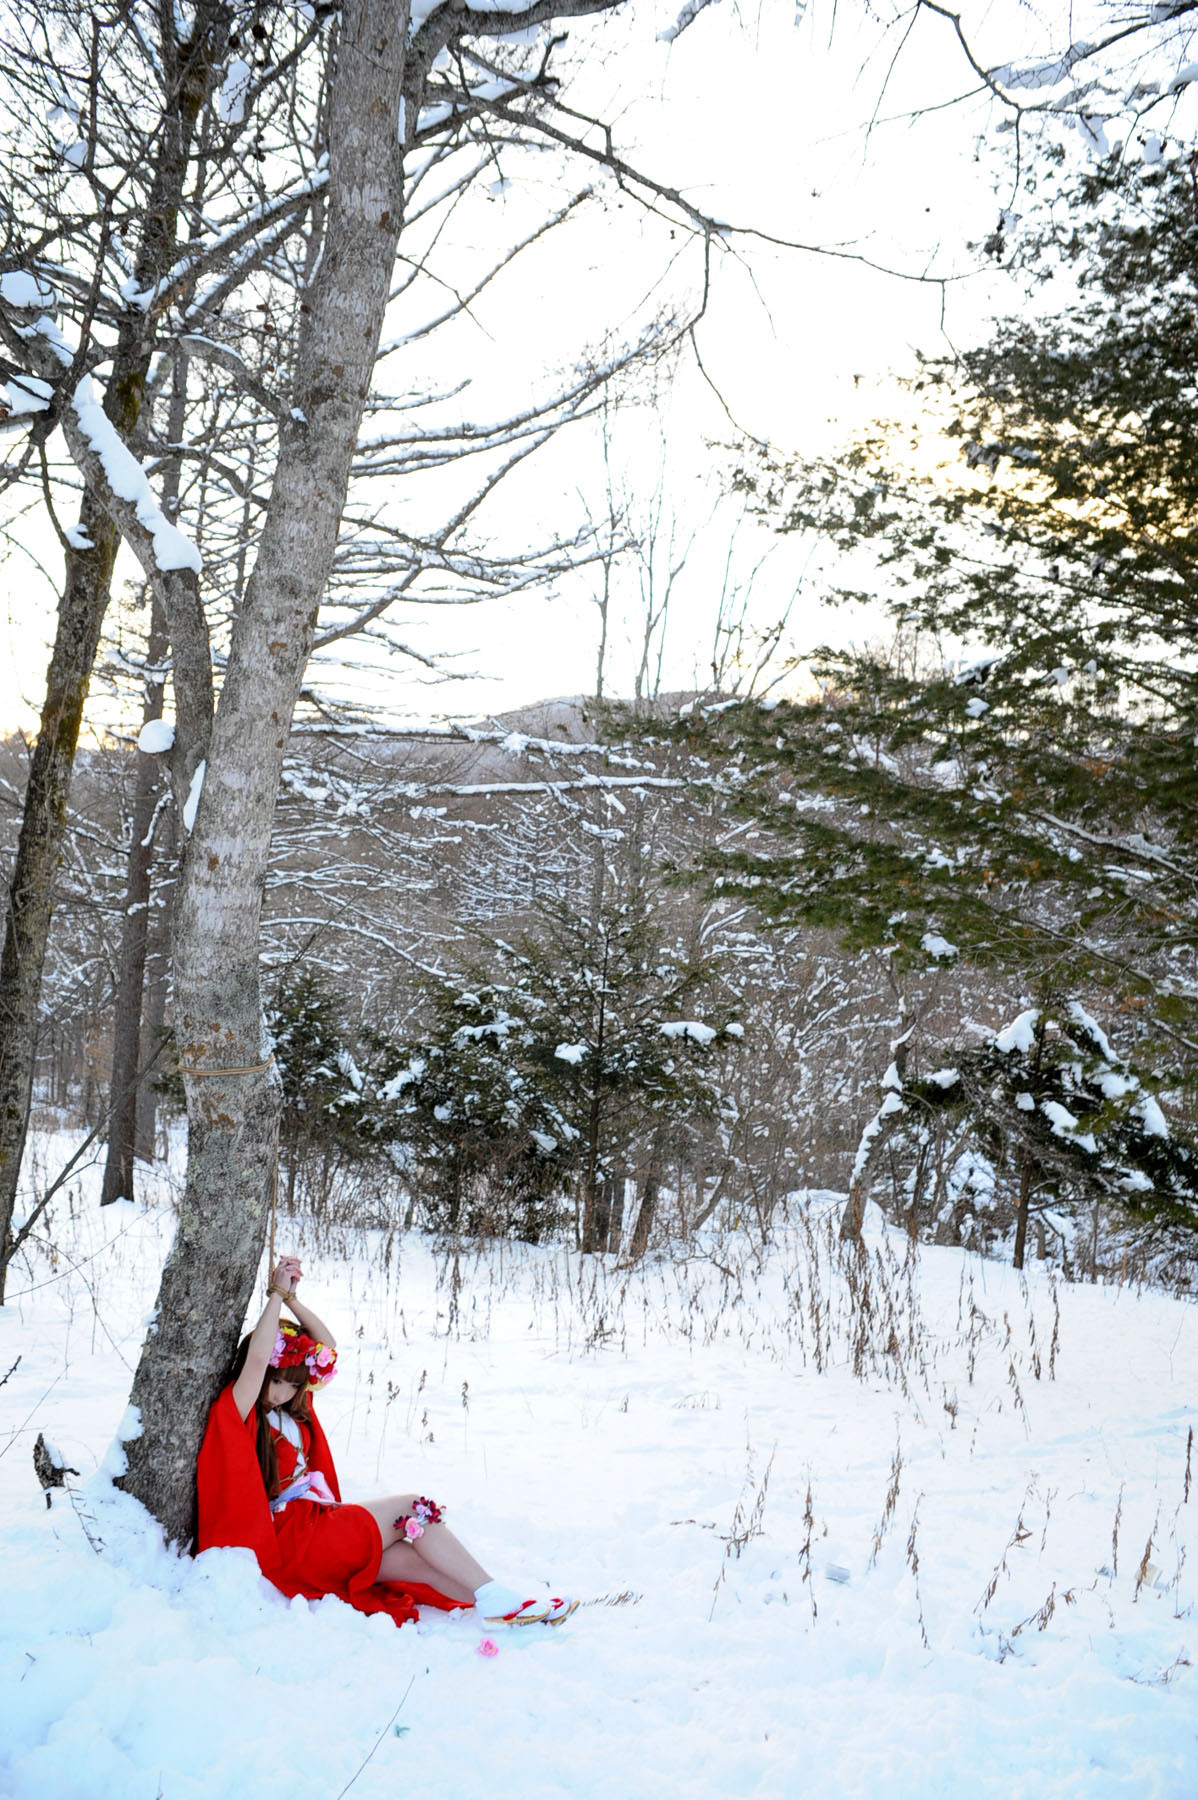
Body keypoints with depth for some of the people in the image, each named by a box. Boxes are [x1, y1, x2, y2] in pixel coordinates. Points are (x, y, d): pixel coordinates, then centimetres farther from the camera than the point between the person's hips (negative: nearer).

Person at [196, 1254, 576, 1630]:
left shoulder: (291, 1411, 16)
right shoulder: (236, 1415, -8)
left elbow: (328, 1346, 13)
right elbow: (256, 1359, -27)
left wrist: (293, 1299, 1)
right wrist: (277, 1295, -20)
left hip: (314, 1523, 8)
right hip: (287, 1540, -8)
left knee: (417, 1556, -15)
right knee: (413, 1509, -14)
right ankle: (494, 1597, -14)